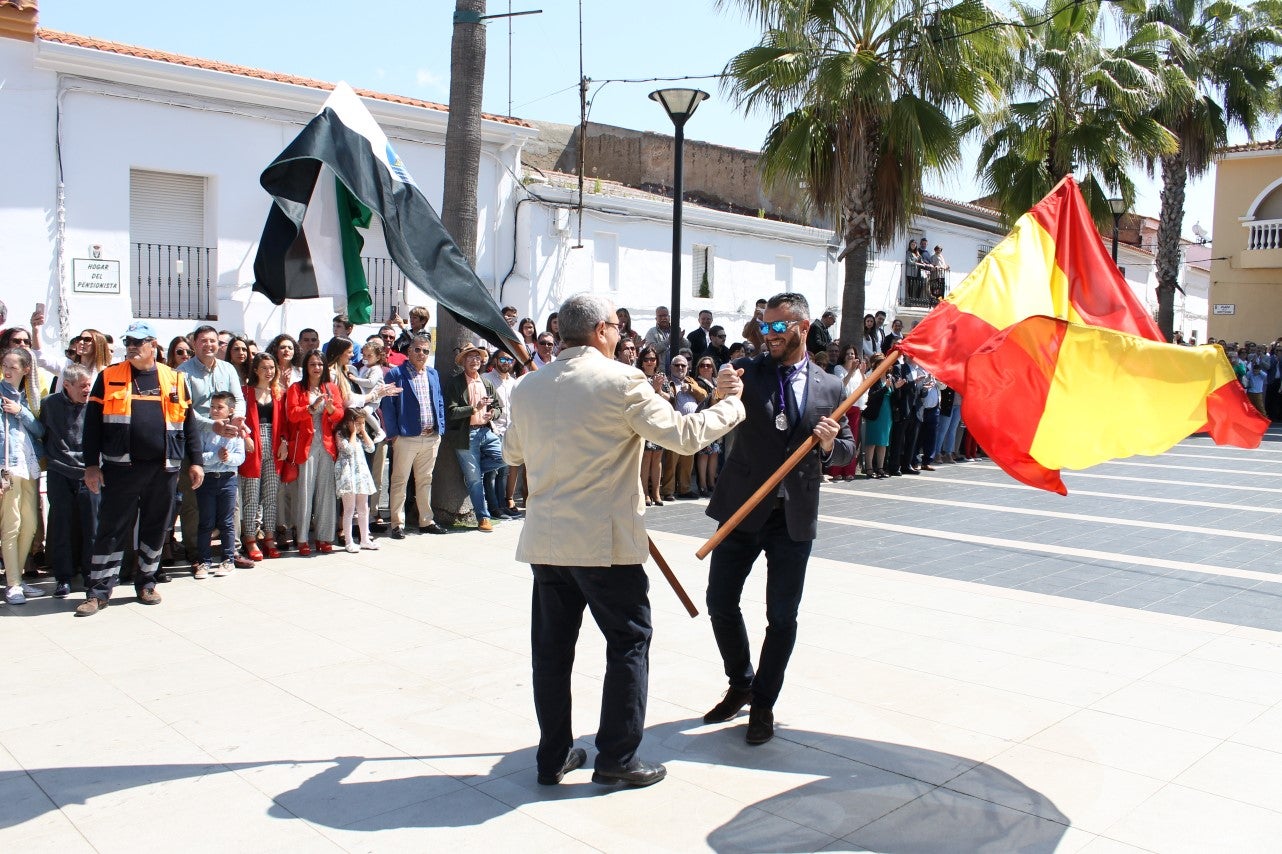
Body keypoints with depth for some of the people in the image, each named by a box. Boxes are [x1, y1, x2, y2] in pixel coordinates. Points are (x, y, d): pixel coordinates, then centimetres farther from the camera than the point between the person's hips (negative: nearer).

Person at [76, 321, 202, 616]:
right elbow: (93, 423, 3)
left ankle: (146, 582, 24)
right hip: (121, 468, -1)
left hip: (164, 468, 2)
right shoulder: (108, 378, 4)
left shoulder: (174, 379, 7)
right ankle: (99, 591, 8)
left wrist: (194, 461, 6)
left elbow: (189, 422, 10)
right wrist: (91, 464, -3)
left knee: (156, 528, 10)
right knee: (112, 528, 1)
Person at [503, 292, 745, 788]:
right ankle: (617, 759, 13)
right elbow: (684, 436, -10)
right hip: (604, 541, -6)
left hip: (545, 540, 6)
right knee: (629, 641, 8)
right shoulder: (623, 381, -11)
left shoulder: (528, 387, 7)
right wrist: (729, 403, 5)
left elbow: (512, 454, 21)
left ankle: (553, 756, 24)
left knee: (551, 648, 13)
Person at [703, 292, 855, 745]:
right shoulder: (746, 371, -1)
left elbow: (847, 450, 11)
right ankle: (741, 684, 30)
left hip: (795, 517, 0)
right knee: (720, 602, 5)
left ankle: (762, 705, 23)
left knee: (782, 616, 5)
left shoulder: (830, 387, 4)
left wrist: (830, 445, -12)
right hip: (742, 509, 0)